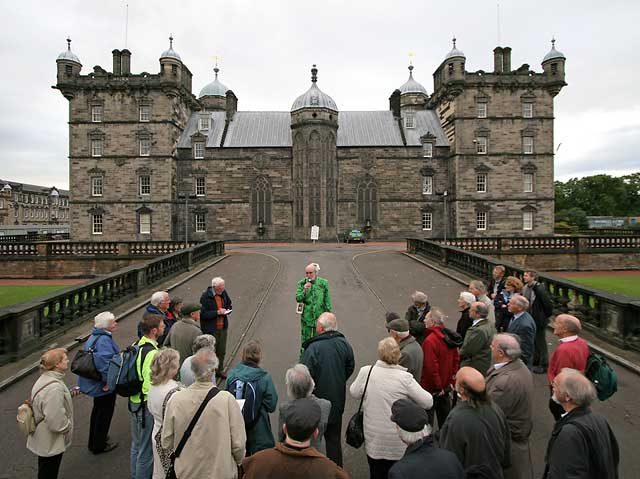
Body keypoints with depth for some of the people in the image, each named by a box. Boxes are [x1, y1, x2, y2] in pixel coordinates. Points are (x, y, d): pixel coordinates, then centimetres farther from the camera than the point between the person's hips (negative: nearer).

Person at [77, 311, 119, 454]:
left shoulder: (94, 336, 3)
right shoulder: (104, 340, -29)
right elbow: (103, 361, -38)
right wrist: (108, 381, -26)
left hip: (93, 382, 10)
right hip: (104, 385, -10)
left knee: (98, 410, 26)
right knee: (105, 412, 9)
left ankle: (94, 442, 43)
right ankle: (99, 446, 25)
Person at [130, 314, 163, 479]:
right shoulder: (152, 353, -27)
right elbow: (151, 386, -28)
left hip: (133, 402, 10)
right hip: (146, 405, -10)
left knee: (136, 445, 26)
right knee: (146, 450, 7)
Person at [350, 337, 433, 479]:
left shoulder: (366, 372, -13)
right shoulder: (405, 378, -18)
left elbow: (354, 393, 4)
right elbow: (428, 403, -11)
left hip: (374, 441, 2)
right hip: (399, 444, -2)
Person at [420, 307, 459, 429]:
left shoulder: (430, 340, -26)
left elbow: (431, 367, -26)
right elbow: (456, 359, 8)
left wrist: (437, 386, -16)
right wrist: (452, 380, 12)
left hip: (431, 388, -8)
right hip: (446, 387, 8)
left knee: (427, 418, 5)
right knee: (445, 416, 23)